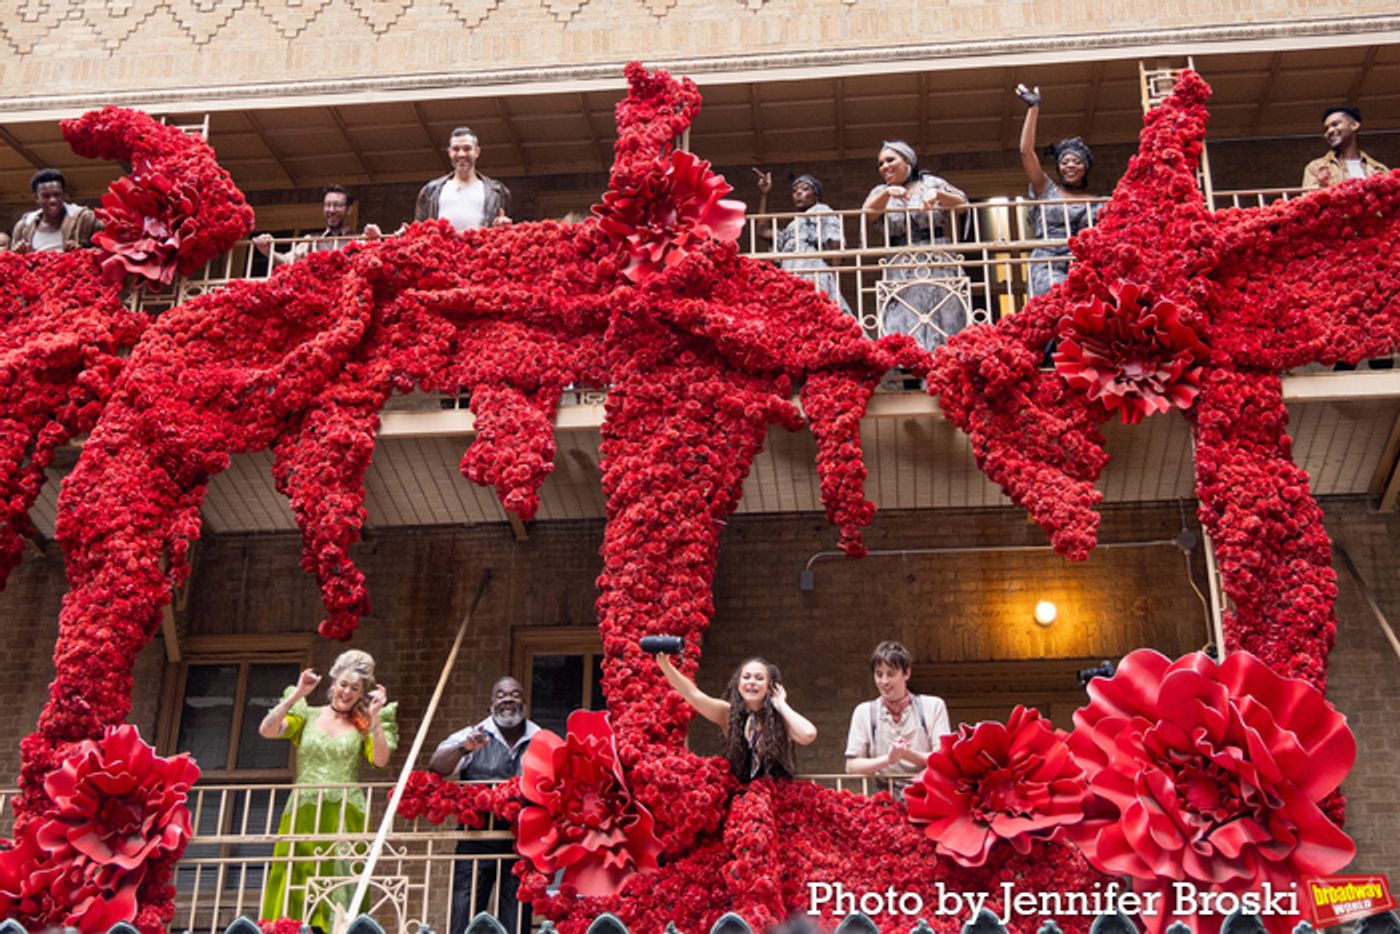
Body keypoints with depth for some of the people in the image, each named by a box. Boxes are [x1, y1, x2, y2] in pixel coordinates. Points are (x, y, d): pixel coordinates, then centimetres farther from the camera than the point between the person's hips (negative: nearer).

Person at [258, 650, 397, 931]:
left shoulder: (364, 726, 10)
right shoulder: (307, 716, 11)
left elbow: (381, 760, -6)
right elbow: (266, 730, -4)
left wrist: (375, 717, -11)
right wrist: (297, 694, -7)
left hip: (344, 817, -1)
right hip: (303, 815, 1)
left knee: (338, 888, -6)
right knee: (296, 887, -6)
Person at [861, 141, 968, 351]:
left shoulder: (930, 183, 11)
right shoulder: (881, 192, 15)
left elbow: (962, 202, 2)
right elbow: (868, 212, -5)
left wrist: (937, 194, -15)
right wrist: (888, 193, -22)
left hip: (938, 265, -1)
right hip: (901, 270, 1)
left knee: (944, 322, -6)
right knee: (903, 326, -11)